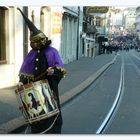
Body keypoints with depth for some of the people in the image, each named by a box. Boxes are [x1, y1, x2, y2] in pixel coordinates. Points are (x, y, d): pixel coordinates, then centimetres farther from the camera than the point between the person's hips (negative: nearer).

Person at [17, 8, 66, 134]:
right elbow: (25, 70, 10)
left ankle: (54, 132, 17)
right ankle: (37, 131, 26)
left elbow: (60, 68, -8)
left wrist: (53, 71, -28)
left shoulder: (52, 52, -4)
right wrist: (22, 81, -4)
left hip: (49, 86, -4)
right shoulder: (31, 54, 8)